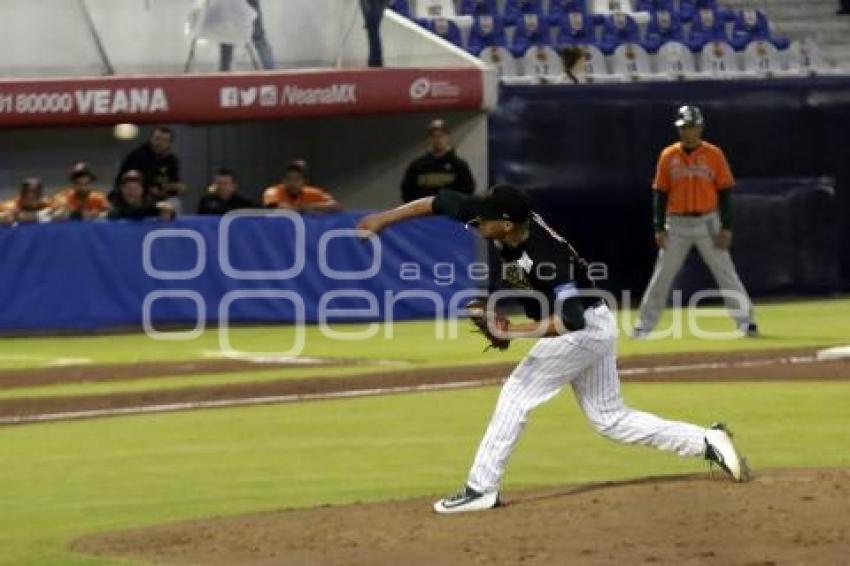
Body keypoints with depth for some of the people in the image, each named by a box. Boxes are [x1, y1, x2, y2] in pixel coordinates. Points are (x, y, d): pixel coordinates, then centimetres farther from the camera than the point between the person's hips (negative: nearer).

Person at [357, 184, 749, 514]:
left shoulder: (547, 258, -34)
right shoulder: (505, 220, -12)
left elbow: (571, 320, -38)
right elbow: (442, 202, -6)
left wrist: (511, 331, -37)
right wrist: (385, 218, -7)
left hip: (585, 330, -9)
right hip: (594, 328, 9)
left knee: (517, 395, -8)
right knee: (610, 418, 13)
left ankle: (481, 489, -5)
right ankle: (708, 443, 12)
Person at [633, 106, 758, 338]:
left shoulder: (714, 154, -2)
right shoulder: (668, 156, 3)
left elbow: (725, 192, -2)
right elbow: (660, 193, 6)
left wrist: (726, 228, -8)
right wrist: (659, 228, -1)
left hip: (707, 223, -2)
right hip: (677, 224, 2)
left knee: (725, 273, -4)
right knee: (661, 276, 4)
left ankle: (747, 322, -2)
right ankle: (644, 325, 10)